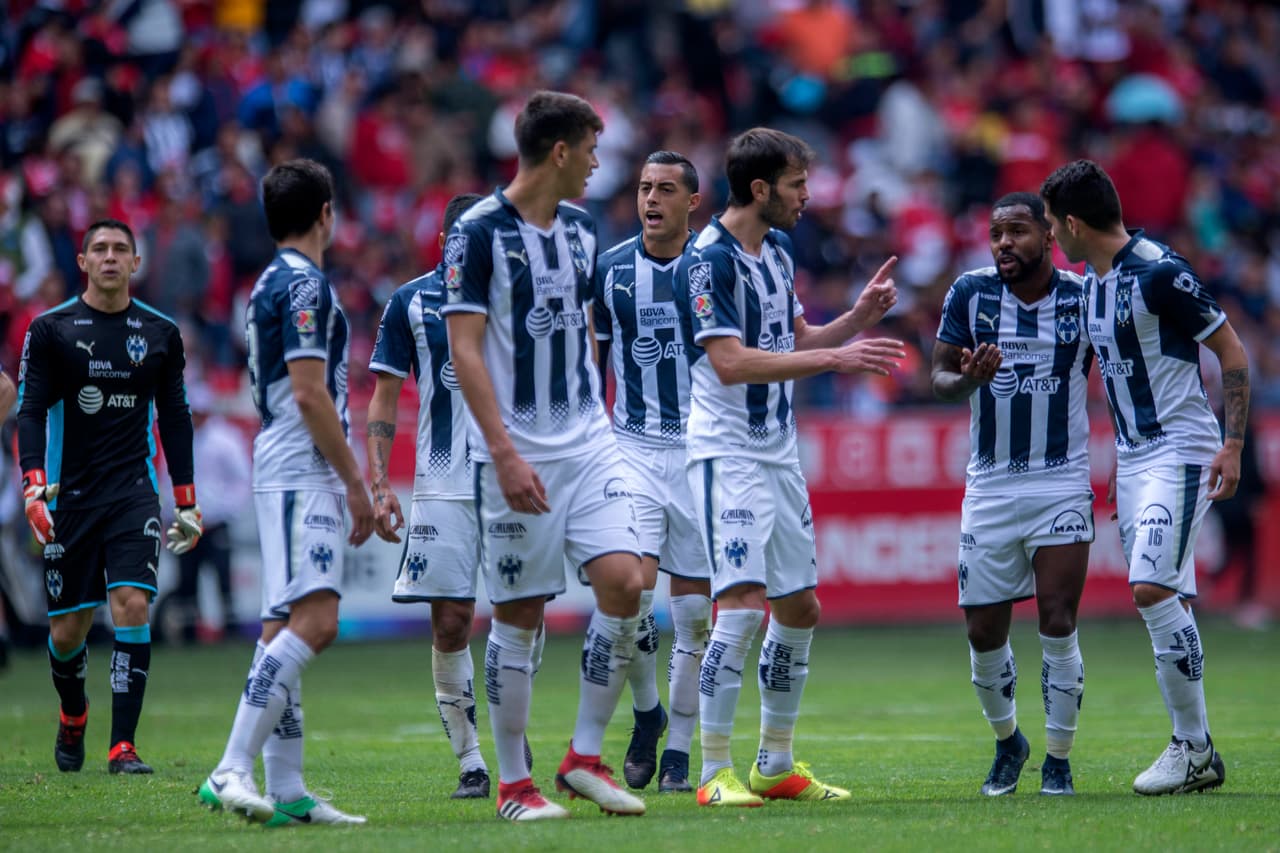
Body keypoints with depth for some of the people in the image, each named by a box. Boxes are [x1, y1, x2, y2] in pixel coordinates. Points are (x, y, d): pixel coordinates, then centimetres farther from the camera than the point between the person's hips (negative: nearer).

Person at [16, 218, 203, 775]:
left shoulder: (160, 333, 8)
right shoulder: (50, 330, 1)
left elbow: (175, 418, 14)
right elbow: (30, 411, -3)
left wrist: (186, 503, 12)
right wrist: (34, 486, -18)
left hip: (134, 493, 1)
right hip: (69, 495, -1)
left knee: (132, 605, -17)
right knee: (68, 628, 3)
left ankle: (123, 745, -15)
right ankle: (73, 714, 35)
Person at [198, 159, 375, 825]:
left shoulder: (272, 284, 19)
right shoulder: (304, 284, -11)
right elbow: (310, 394, -17)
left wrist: (342, 479, 26)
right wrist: (355, 481, -12)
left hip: (283, 473, 11)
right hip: (303, 473, -11)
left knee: (285, 626, 6)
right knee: (313, 620, -19)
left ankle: (286, 791, 4)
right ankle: (232, 770, -26)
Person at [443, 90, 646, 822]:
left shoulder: (581, 230, 12)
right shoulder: (479, 233, -10)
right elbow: (465, 349, -13)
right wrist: (505, 451, -19)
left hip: (588, 443, 6)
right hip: (517, 453, -6)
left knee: (624, 581, -9)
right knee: (519, 615, -1)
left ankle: (586, 757, 3)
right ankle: (513, 783, 9)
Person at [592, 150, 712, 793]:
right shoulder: (610, 269, 4)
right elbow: (593, 360, 13)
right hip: (633, 448, 0)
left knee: (694, 607, 1)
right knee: (632, 589, -16)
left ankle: (679, 752, 11)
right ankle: (645, 711, 10)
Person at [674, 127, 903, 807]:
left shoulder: (777, 250, 13)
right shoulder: (708, 260, -15)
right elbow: (731, 362, -24)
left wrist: (859, 316, 4)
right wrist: (833, 358, -25)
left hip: (779, 453, 9)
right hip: (727, 452, -9)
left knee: (799, 607, 11)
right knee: (743, 604, -17)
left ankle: (776, 766, 21)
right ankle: (715, 773, -13)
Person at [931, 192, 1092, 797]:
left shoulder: (1083, 297, -3)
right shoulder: (969, 294, -1)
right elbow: (939, 378, 1)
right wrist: (967, 380, -22)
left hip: (1062, 484, -2)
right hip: (990, 488, 2)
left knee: (1057, 625, -10)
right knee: (984, 633, 4)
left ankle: (1058, 759, 4)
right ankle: (1007, 741, 30)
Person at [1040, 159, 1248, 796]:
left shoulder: (1159, 272, -15)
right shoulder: (1091, 282, 11)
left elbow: (1231, 351, -11)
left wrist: (1233, 443, -15)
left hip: (1181, 453, -9)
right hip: (1131, 457, 9)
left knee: (1153, 589, -19)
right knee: (1162, 600, 6)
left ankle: (1194, 747, -11)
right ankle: (1196, 754, 9)